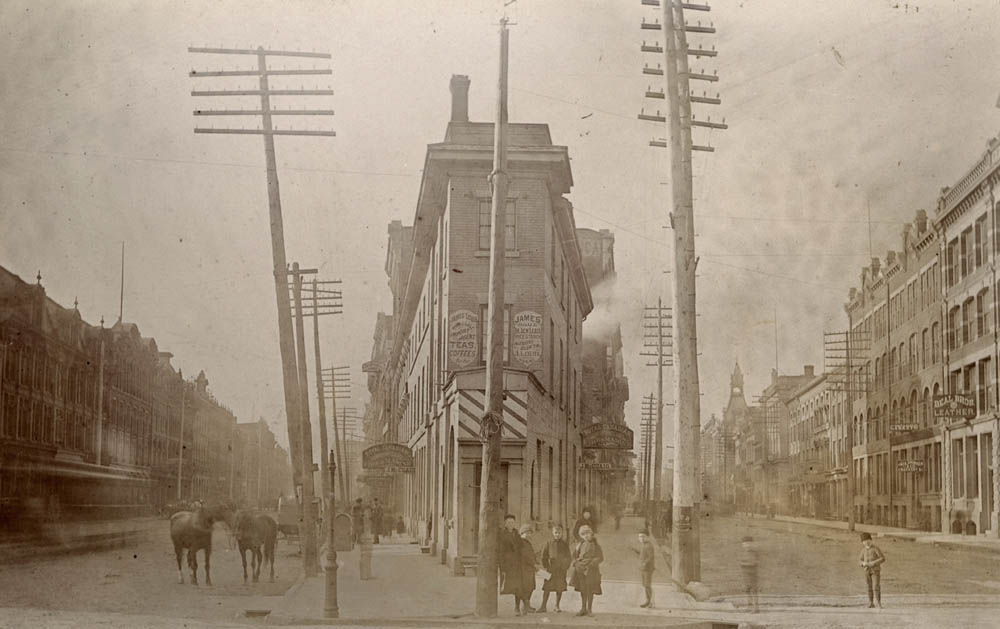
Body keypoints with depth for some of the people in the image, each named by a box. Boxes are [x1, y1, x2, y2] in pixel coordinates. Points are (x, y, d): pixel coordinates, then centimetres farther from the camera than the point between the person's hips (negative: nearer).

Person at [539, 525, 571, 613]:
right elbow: (544, 556, 6)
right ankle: (544, 606, 5)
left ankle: (557, 606, 16)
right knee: (547, 588, -1)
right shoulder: (549, 543, 1)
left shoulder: (565, 544, 4)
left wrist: (566, 566, -4)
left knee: (560, 589, 5)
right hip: (551, 569, -1)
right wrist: (546, 566, -1)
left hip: (561, 569, 1)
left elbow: (569, 557, 7)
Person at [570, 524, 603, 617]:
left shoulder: (595, 545, -2)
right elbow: (575, 555, 16)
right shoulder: (580, 545, 8)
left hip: (591, 570, -3)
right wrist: (576, 563, -3)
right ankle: (583, 608, 15)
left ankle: (589, 609, 8)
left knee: (590, 590, -1)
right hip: (580, 570, 3)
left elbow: (600, 557, -5)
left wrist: (590, 563, -18)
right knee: (582, 590, 6)